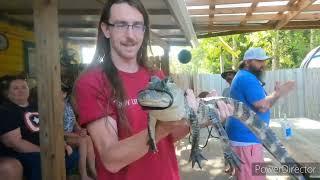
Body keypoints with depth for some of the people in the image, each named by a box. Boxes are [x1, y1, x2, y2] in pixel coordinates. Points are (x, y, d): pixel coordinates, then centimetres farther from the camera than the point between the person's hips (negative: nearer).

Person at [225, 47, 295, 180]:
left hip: (245, 136, 11)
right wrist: (277, 94, -8)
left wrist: (276, 93, 8)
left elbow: (261, 104, 22)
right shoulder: (247, 78, -18)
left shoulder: (245, 77, 18)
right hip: (246, 138, -11)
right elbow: (262, 106, -25)